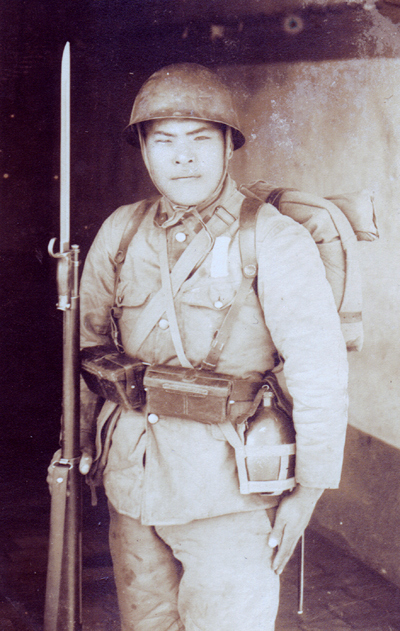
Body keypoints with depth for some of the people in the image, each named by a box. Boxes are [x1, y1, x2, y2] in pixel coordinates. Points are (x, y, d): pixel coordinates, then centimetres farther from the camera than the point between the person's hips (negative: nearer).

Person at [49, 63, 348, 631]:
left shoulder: (275, 242, -10)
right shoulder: (121, 232, 4)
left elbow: (321, 371, -10)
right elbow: (88, 335, 15)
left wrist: (307, 492, -9)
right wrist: (80, 437, 13)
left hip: (230, 493, -4)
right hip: (131, 482, 5)